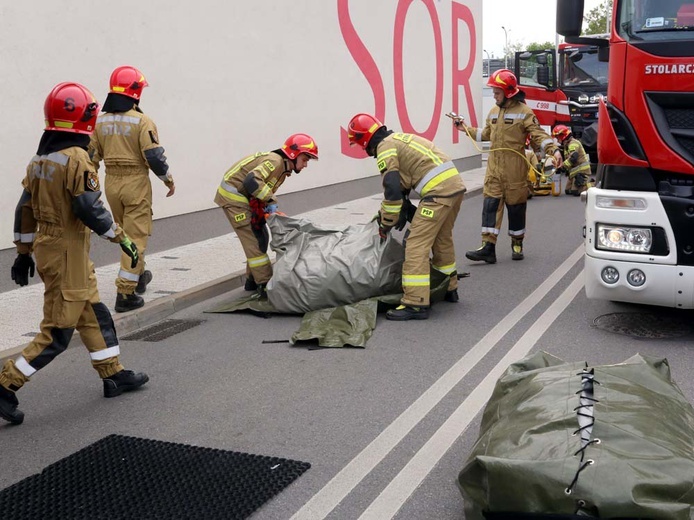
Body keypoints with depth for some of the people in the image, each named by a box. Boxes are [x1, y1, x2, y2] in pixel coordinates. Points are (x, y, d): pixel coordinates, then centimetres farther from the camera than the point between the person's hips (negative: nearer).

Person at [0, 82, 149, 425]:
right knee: (57, 332, 0)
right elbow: (90, 209, -22)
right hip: (67, 254, -9)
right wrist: (122, 238, -11)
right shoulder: (76, 158, -18)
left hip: (46, 247, 9)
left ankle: (114, 376, 28)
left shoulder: (40, 159, 8)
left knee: (93, 315, 18)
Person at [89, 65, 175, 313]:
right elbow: (154, 156, -16)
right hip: (135, 182, -6)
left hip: (111, 182, 6)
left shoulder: (100, 121, 3)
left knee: (126, 233, 23)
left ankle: (138, 275, 40)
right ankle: (126, 293, -2)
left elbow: (91, 156, 8)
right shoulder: (142, 121, -14)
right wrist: (168, 179, -1)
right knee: (136, 236, 0)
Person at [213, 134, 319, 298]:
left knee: (262, 238, 14)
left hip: (244, 197, 10)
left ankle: (253, 280, 24)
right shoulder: (275, 161, -21)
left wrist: (270, 207, -13)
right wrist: (270, 201, -30)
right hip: (233, 196, -10)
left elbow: (267, 190, 6)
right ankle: (265, 284, -9)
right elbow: (251, 181, -33)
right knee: (254, 240, -11)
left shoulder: (283, 168, 10)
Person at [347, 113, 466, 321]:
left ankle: (415, 303, -10)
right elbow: (403, 184, 26)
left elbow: (392, 191, -10)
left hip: (439, 191, -10)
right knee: (442, 239, 24)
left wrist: (385, 224, 0)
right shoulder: (399, 139, 24)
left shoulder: (385, 148, -4)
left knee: (417, 245, -8)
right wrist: (406, 210, 25)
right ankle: (449, 288, 38)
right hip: (456, 184, 10)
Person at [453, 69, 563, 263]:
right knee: (491, 204, -4)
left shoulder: (523, 111, -7)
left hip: (514, 167, -5)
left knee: (516, 205, 6)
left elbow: (538, 134, -12)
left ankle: (517, 244, 23)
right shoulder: (493, 111, 14)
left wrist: (553, 150, -25)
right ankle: (488, 247, -7)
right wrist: (466, 129, 24)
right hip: (494, 165, 5)